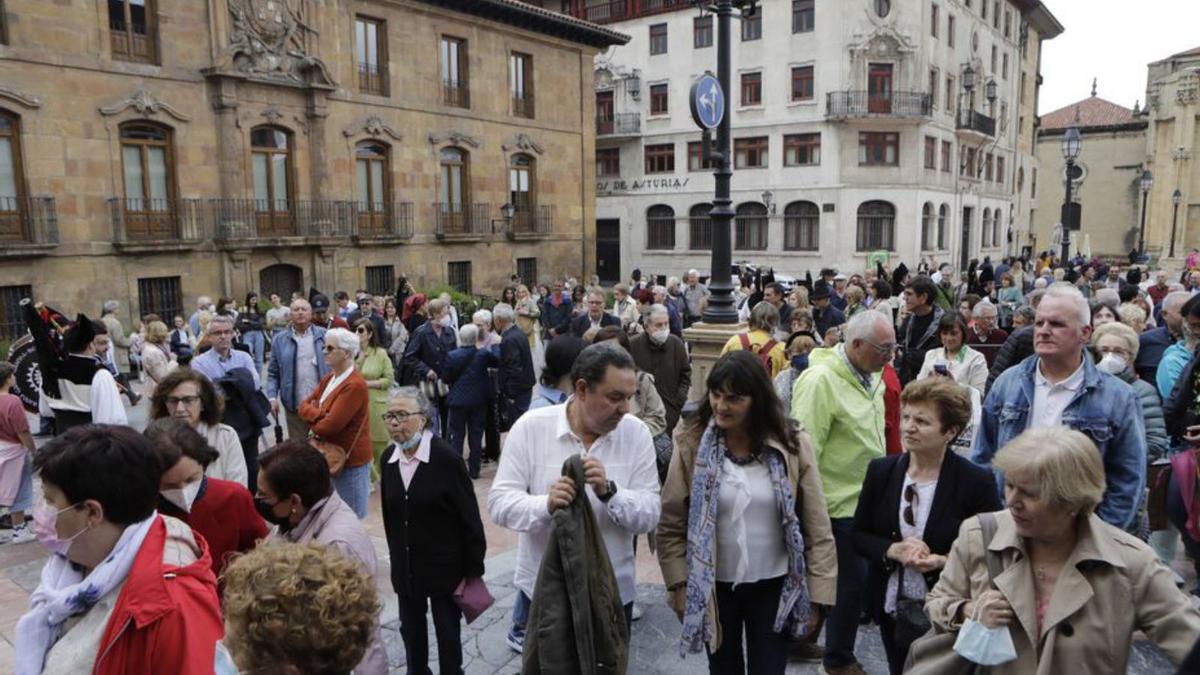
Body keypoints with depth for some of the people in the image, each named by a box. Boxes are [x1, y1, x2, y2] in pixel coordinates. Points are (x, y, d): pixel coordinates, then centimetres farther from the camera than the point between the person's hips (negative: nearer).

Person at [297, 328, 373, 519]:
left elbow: (330, 425, -23)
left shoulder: (355, 385, -21)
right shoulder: (328, 379, 10)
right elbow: (303, 406, 5)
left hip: (350, 459, -8)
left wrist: (313, 423, -3)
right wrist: (320, 415, -15)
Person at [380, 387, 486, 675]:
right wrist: (396, 556, 11)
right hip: (406, 565, 5)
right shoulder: (389, 457, -2)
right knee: (411, 629, 20)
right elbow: (389, 511, 7)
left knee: (447, 631, 11)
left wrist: (473, 569, -13)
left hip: (444, 565, -5)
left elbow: (469, 517, -15)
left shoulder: (446, 457, -19)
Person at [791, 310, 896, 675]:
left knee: (856, 579, 18)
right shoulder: (820, 381, -22)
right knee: (851, 581, 3)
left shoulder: (869, 376, 6)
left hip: (866, 499, 9)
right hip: (840, 504, -8)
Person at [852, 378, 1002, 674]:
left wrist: (943, 562, -24)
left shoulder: (976, 482, -14)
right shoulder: (881, 471, -4)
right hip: (891, 608, 4)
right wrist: (892, 550, -18)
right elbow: (858, 536, 2)